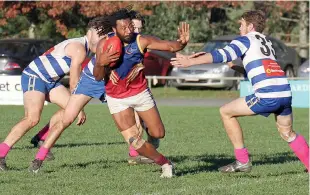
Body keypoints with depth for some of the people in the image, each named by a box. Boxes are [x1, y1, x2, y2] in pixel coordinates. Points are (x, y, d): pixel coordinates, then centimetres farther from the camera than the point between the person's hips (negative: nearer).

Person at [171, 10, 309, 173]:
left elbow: (222, 55, -10)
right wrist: (236, 67, 29)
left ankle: (243, 161, 8)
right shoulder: (266, 41, 27)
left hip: (267, 96, -7)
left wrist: (191, 61, -15)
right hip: (286, 93, 7)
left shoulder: (246, 39, 5)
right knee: (288, 133, 27)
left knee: (226, 112, 7)